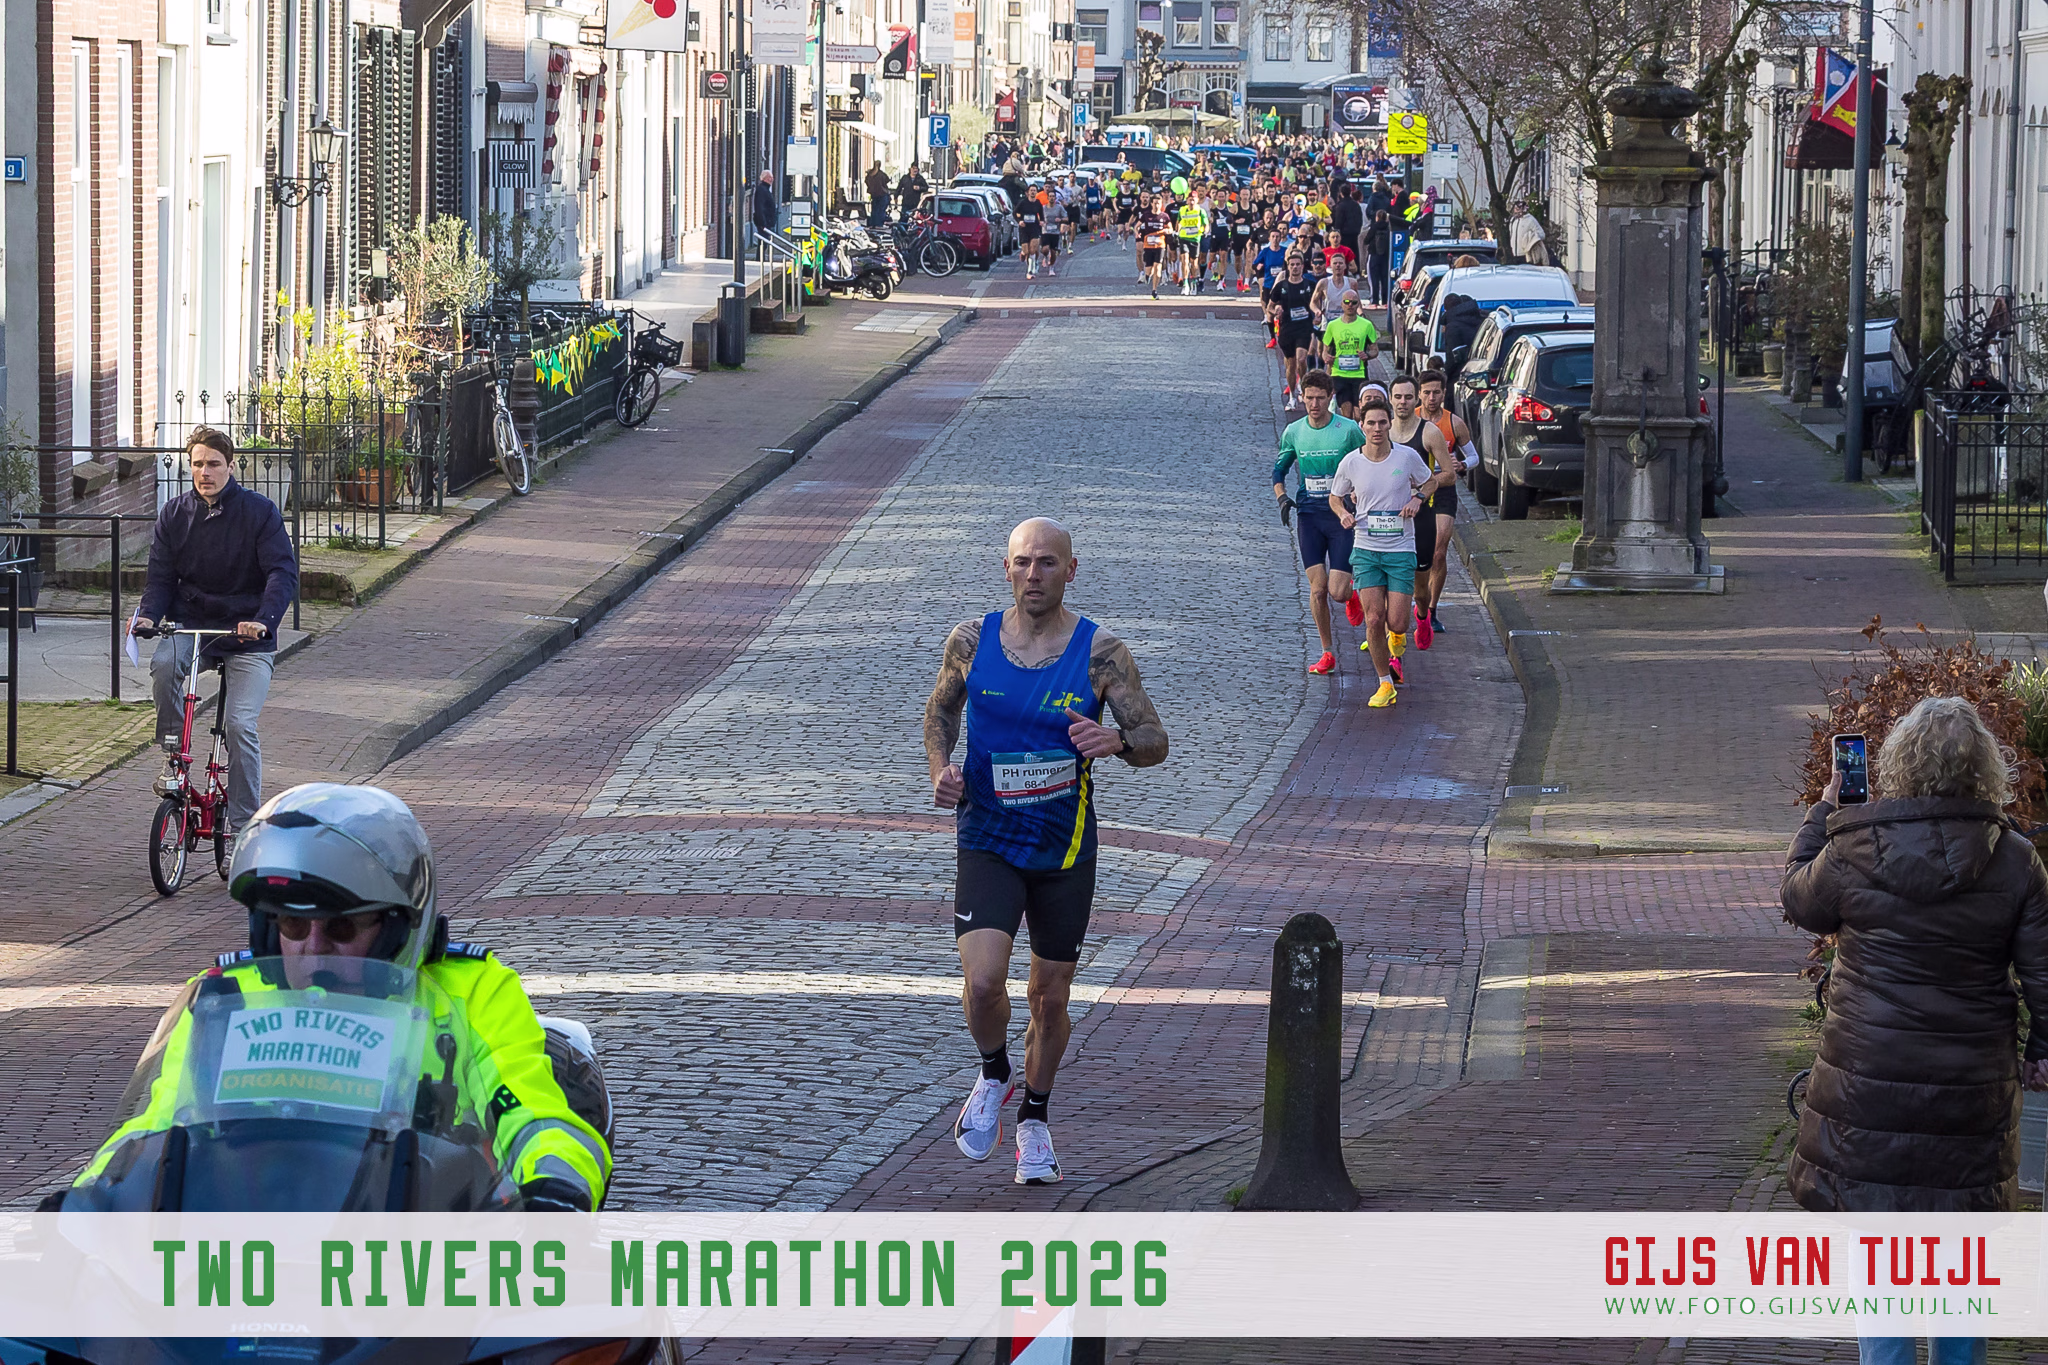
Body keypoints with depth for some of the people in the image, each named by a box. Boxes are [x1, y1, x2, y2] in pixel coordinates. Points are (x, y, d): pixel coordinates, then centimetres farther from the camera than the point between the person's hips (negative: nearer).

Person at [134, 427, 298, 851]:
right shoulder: (175, 514, 4)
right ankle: (174, 752, -11)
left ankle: (242, 828, -8)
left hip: (247, 635, -2)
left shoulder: (259, 512, -6)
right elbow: (161, 576, 6)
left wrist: (263, 619, -31)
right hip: (191, 624, 2)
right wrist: (148, 615, -15)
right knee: (163, 663, -33)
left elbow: (283, 573, -13)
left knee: (240, 725, -17)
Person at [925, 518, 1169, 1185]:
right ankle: (994, 1074, 13)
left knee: (1050, 997, 11)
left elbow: (1155, 742, -7)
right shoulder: (971, 641, -5)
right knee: (982, 980, -19)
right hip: (987, 844, 0)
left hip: (1065, 851, 0)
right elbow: (942, 707, 15)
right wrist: (942, 769, -4)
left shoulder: (1100, 653, -10)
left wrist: (1117, 742, -30)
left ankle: (1033, 1118, 35)